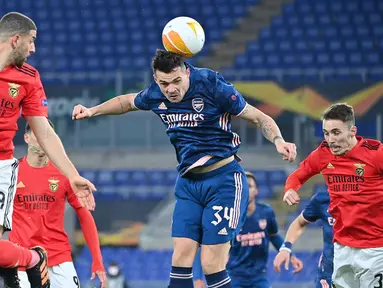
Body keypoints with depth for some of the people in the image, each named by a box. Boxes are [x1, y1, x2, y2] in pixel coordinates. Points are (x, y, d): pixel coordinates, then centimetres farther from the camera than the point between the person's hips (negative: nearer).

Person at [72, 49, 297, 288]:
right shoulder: (155, 96, 0)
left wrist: (278, 141, -26)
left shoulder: (212, 86, -15)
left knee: (212, 266, -13)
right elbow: (127, 102, 25)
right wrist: (92, 111, 17)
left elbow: (260, 118, -9)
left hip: (223, 181, -5)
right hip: (187, 183, 5)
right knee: (181, 259, -4)